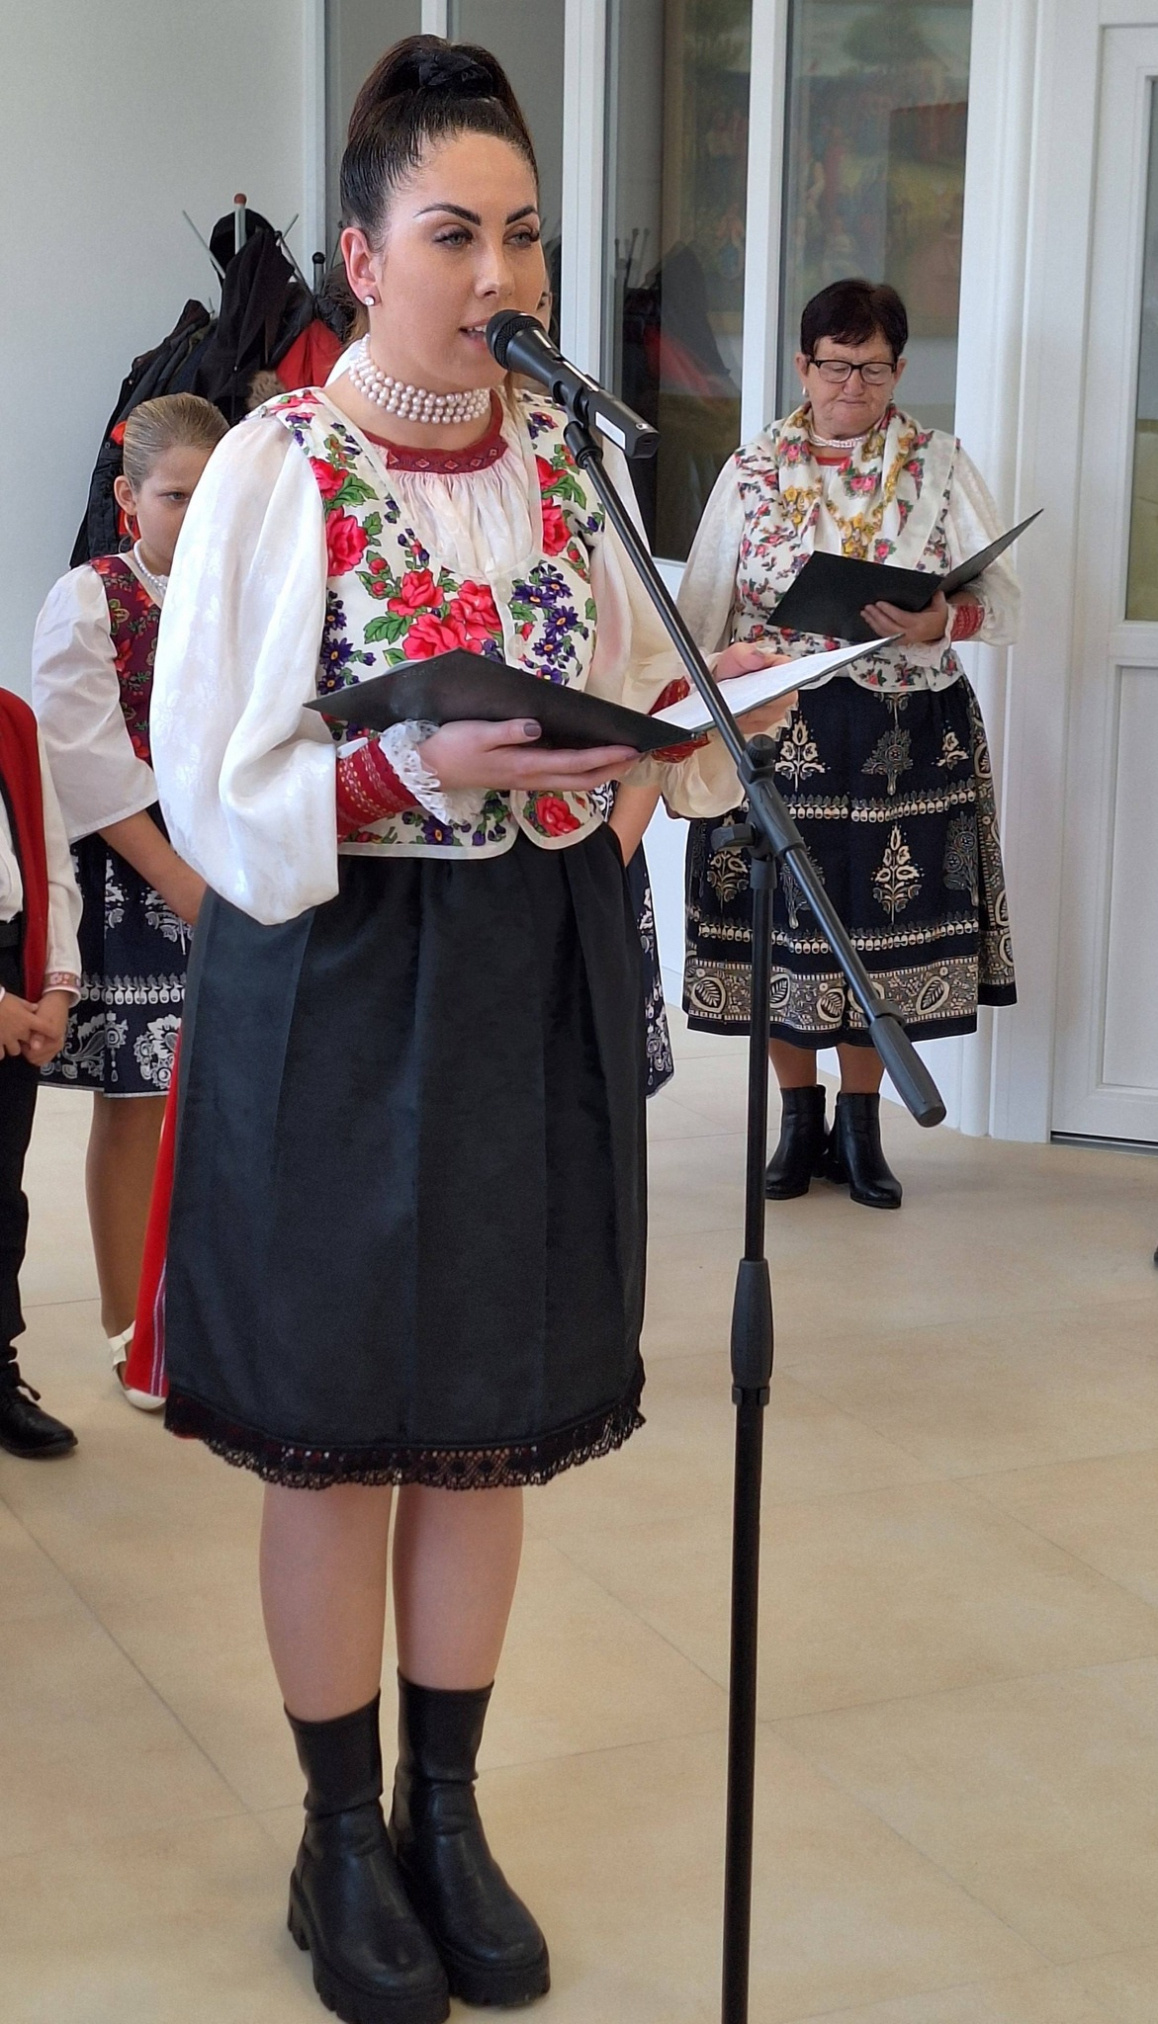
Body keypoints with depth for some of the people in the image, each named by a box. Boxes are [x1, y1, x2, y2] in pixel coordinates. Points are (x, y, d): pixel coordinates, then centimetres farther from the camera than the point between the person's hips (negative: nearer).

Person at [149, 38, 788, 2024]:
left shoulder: (566, 459, 5)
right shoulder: (275, 471, -10)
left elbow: (629, 715, 13)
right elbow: (214, 791, -12)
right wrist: (423, 769, -26)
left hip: (538, 983, 4)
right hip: (336, 986, -4)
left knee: (490, 1417, 13)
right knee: (338, 1430, 6)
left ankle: (448, 1811, 31)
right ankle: (343, 1842, 25)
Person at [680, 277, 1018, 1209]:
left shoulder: (940, 466, 3)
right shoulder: (752, 472, 5)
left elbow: (1002, 601, -5)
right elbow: (700, 619, 8)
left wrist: (941, 622, -26)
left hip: (905, 737, 0)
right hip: (776, 732, 1)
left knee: (880, 921, 3)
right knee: (781, 919, 4)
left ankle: (860, 1126, 19)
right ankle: (799, 1121, 20)